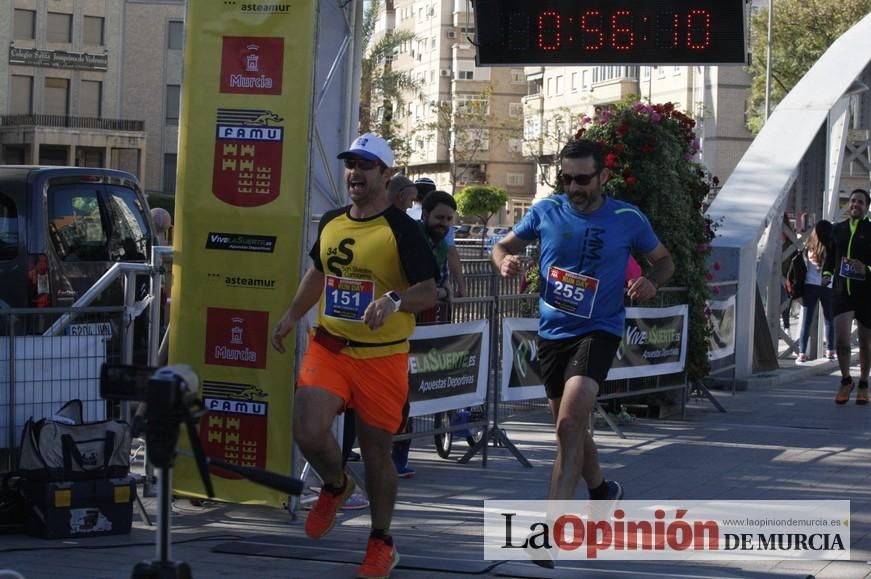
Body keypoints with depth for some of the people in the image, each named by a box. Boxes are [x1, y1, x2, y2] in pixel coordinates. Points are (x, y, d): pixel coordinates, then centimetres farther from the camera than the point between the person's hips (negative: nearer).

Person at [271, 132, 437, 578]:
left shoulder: (401, 229, -9)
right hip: (328, 347, 4)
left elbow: (429, 292, -14)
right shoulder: (330, 223, 8)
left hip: (382, 357, -4)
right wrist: (292, 316, 22)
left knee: (376, 450, 5)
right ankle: (336, 486, 19)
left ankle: (381, 542, 25)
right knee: (308, 433, -15)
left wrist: (395, 300, -33)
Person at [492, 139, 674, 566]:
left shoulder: (628, 219, -5)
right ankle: (602, 491, 45)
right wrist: (505, 261, -12)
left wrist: (652, 282, -13)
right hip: (552, 333, 4)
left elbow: (663, 260, 9)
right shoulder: (546, 211, 0)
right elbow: (505, 245, 12)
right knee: (571, 426, 16)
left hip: (598, 331, -4)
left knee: (569, 424, -22)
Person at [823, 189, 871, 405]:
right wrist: (827, 272, 5)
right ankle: (846, 380, 8)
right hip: (842, 290, 2)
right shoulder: (837, 229, 8)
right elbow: (830, 255, 21)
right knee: (841, 338, -13)